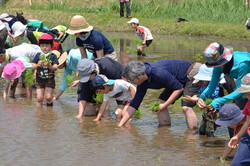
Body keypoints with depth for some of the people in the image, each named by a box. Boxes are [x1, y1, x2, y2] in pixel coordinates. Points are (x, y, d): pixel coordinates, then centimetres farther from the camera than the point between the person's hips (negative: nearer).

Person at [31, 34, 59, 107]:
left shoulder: (53, 56, -4)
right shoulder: (38, 56, 1)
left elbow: (55, 68, -12)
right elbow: (33, 67, -5)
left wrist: (49, 66, -32)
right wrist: (37, 65, -27)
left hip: (49, 80, -2)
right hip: (39, 80, 2)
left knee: (48, 97, -9)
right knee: (39, 98, -2)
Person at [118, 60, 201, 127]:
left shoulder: (158, 73, -35)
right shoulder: (143, 84, -7)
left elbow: (179, 88, -27)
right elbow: (134, 104, -1)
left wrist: (164, 105, -23)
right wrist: (120, 125, -5)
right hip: (178, 80, 9)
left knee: (186, 107, -24)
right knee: (161, 101, 0)